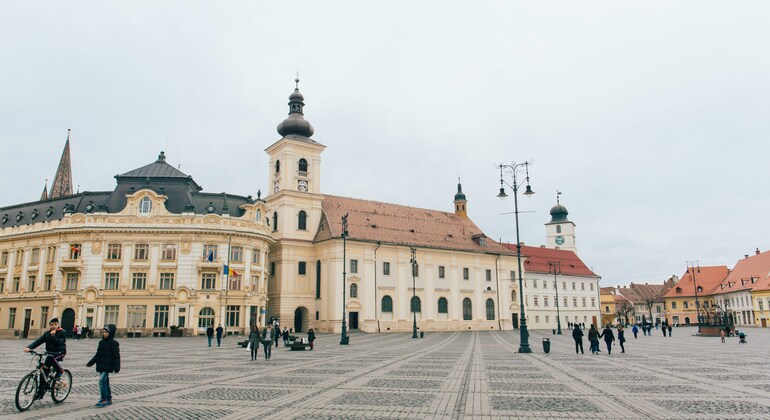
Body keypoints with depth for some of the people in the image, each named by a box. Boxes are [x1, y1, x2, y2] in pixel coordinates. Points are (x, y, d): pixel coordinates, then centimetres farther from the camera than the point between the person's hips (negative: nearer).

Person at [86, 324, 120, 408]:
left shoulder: (113, 343, -11)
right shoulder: (102, 342, 11)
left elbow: (116, 356, -12)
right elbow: (97, 355, 20)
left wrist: (116, 367, -16)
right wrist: (90, 363, 17)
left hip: (107, 366, -8)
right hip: (101, 365, 8)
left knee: (102, 380, -16)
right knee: (105, 382, 12)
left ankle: (104, 399, -9)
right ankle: (109, 399, 20)